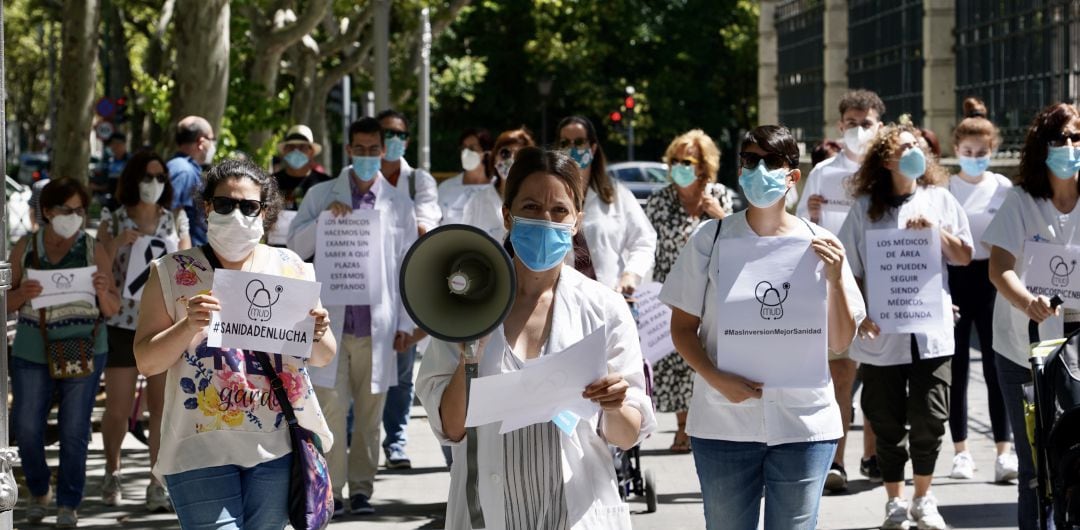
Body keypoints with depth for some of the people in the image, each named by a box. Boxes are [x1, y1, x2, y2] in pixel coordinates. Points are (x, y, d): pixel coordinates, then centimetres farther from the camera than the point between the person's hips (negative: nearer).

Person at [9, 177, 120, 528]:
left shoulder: (94, 252, 0)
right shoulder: (25, 249, 3)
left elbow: (112, 310, 2)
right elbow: (7, 304, 5)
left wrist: (103, 291, -19)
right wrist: (22, 294, -16)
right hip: (32, 353, 1)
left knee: (75, 432, -1)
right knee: (26, 429, 3)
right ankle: (39, 492, 27)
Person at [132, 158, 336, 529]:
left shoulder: (290, 268, 9)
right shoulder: (173, 273, 2)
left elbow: (323, 359, 12)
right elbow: (146, 362, -2)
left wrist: (318, 335, -10)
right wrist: (189, 326, -19)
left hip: (279, 446, 3)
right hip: (202, 448, -3)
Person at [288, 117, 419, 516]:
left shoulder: (399, 204, 8)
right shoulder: (321, 196, 7)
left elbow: (409, 268, 8)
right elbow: (295, 248, 1)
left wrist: (405, 324, 3)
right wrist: (325, 217, -14)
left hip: (377, 325, 1)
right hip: (331, 321, -1)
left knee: (369, 414, 5)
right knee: (332, 408, -4)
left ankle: (362, 488, 12)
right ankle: (331, 488, 2)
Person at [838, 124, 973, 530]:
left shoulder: (940, 200, 9)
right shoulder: (865, 208, 3)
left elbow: (964, 257, 10)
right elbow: (850, 271, 4)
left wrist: (936, 231, -6)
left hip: (931, 332, 1)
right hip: (881, 334, -1)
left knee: (929, 421, -1)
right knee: (888, 425, 4)